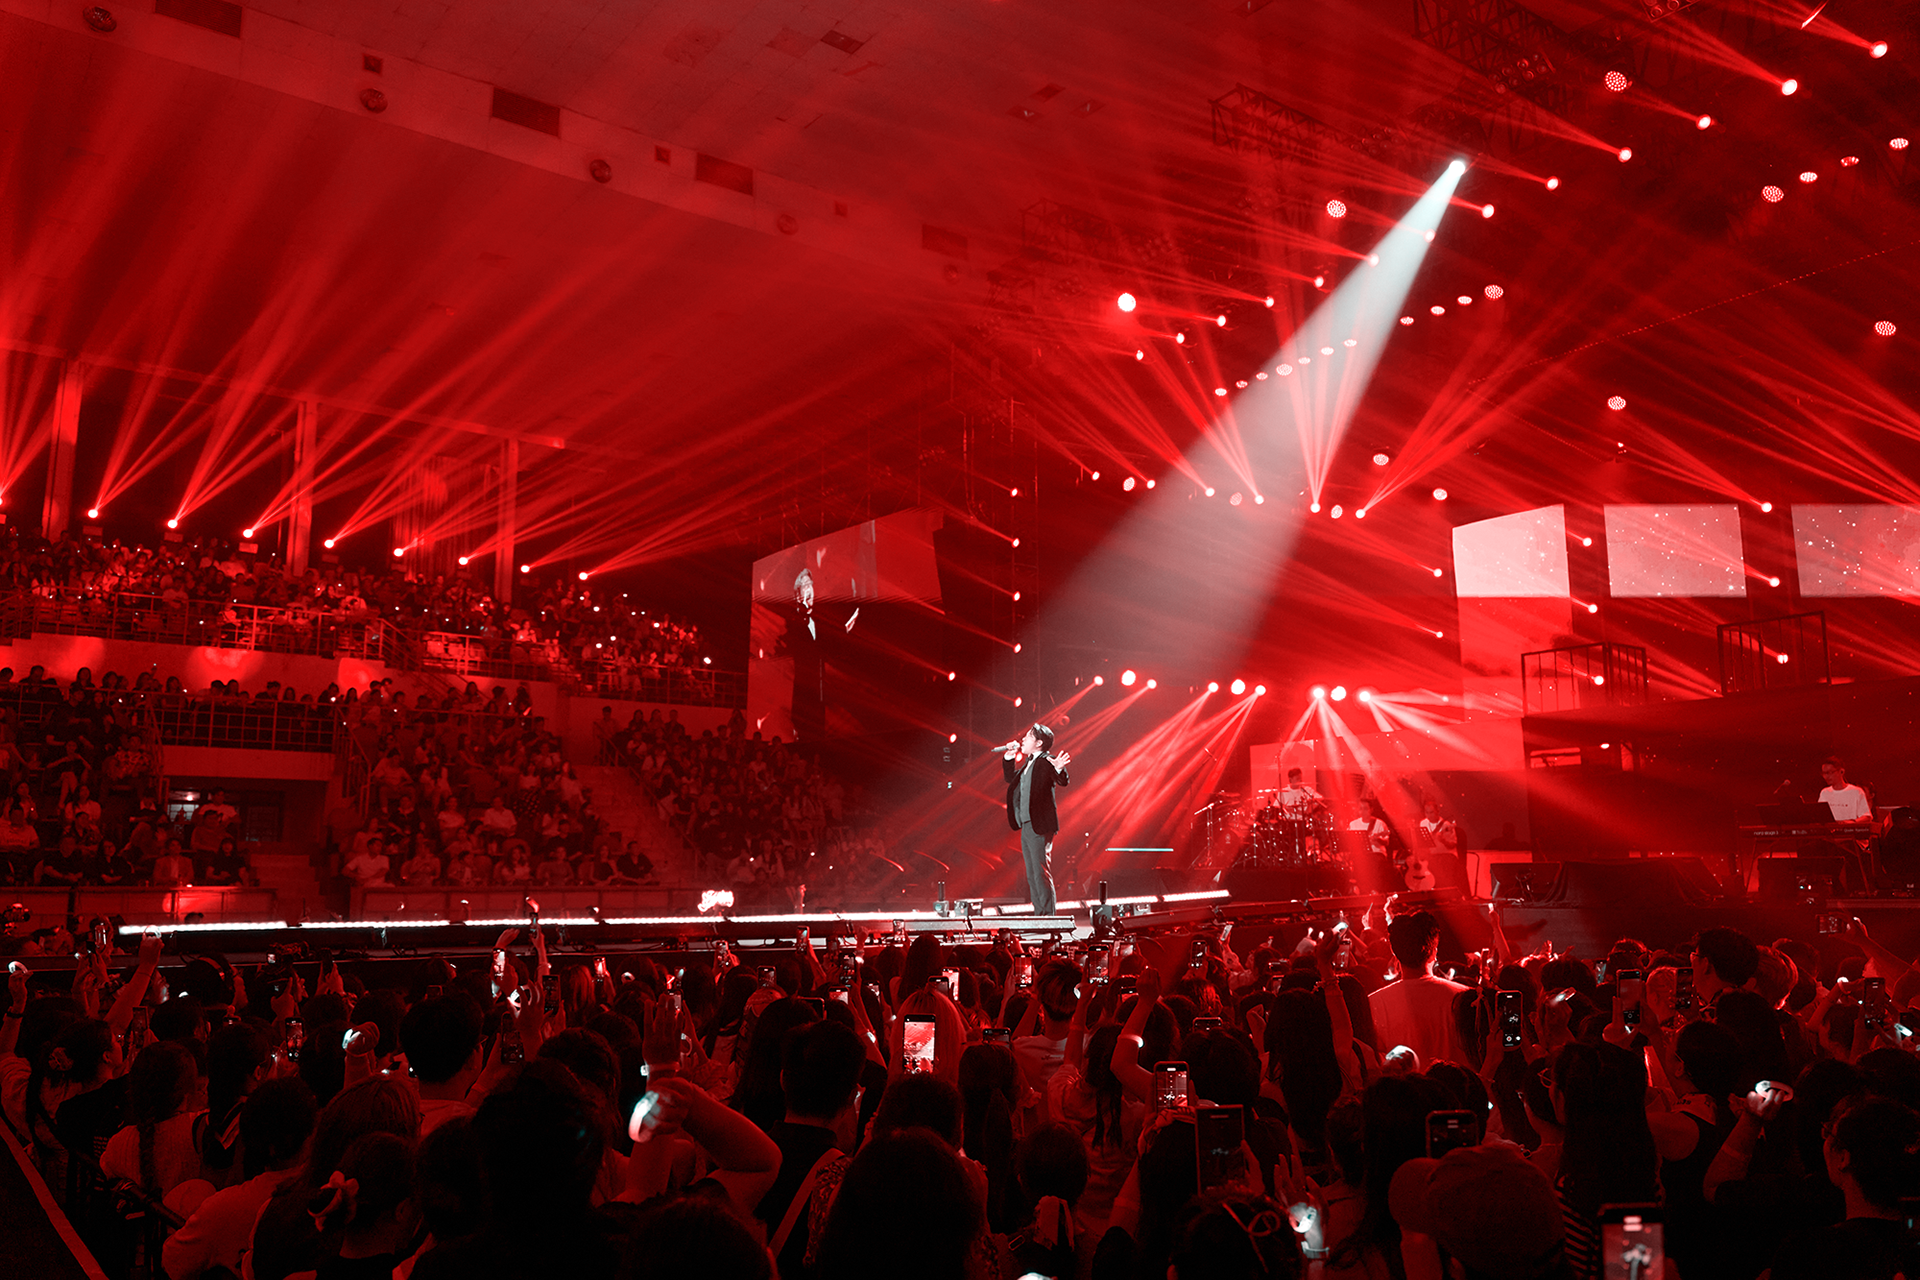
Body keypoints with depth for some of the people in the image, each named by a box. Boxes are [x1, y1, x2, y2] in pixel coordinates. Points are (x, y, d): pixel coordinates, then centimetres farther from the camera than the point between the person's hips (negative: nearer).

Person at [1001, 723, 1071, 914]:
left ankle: (1048, 917, -7)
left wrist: (1058, 769, -43)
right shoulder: (1028, 764, 17)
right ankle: (1039, 915, 19)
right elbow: (1011, 778, 30)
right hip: (1026, 826, 10)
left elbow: (1063, 782, -23)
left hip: (1039, 826, -10)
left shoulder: (1046, 762, -10)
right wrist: (1008, 758, 19)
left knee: (1041, 873, -10)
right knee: (1032, 876, 13)